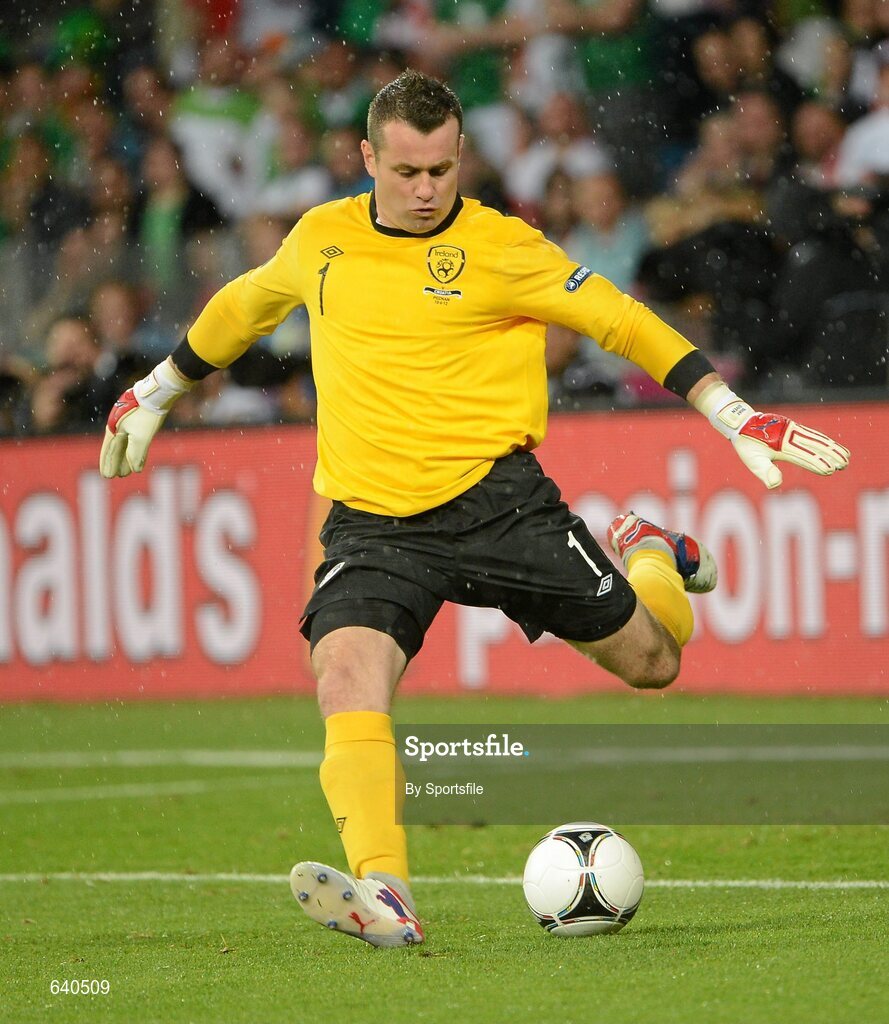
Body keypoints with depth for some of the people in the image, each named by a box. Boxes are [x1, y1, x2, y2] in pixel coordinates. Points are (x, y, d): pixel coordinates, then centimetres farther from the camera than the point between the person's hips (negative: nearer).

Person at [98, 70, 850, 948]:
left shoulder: (501, 249, -4)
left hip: (496, 498, -2)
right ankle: (383, 898, -39)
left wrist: (737, 419, -2)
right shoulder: (320, 241, 8)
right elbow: (243, 307, 28)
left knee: (651, 661, 6)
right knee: (346, 674, -27)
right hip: (371, 522, 2)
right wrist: (156, 392, 38)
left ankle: (648, 555, 43)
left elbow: (620, 320, 1)